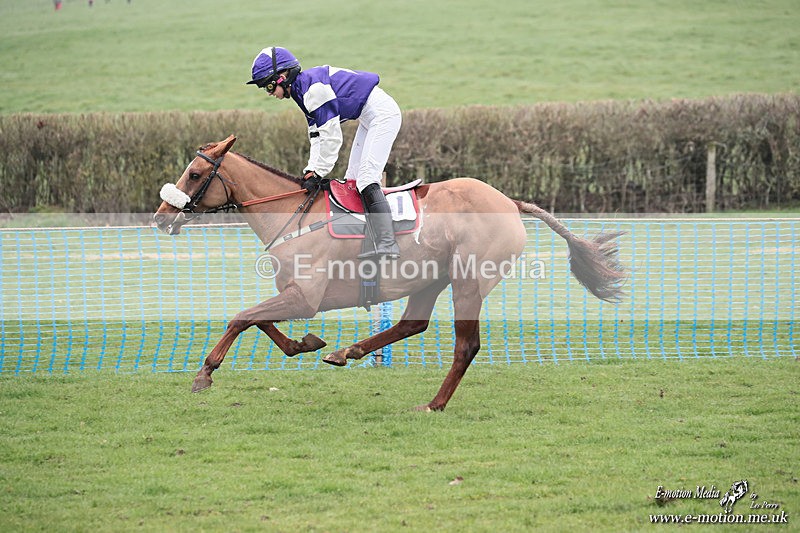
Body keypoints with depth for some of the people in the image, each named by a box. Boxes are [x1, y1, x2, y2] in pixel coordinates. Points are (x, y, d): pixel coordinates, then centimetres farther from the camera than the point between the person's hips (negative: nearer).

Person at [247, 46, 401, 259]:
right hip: (369, 119, 11)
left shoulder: (313, 87, -22)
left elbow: (331, 136, -22)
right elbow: (317, 136, 13)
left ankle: (387, 245, -26)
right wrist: (311, 169, 3)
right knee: (352, 180, 9)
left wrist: (319, 171, -15)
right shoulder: (302, 90, 10)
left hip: (382, 113, -11)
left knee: (366, 177, -19)